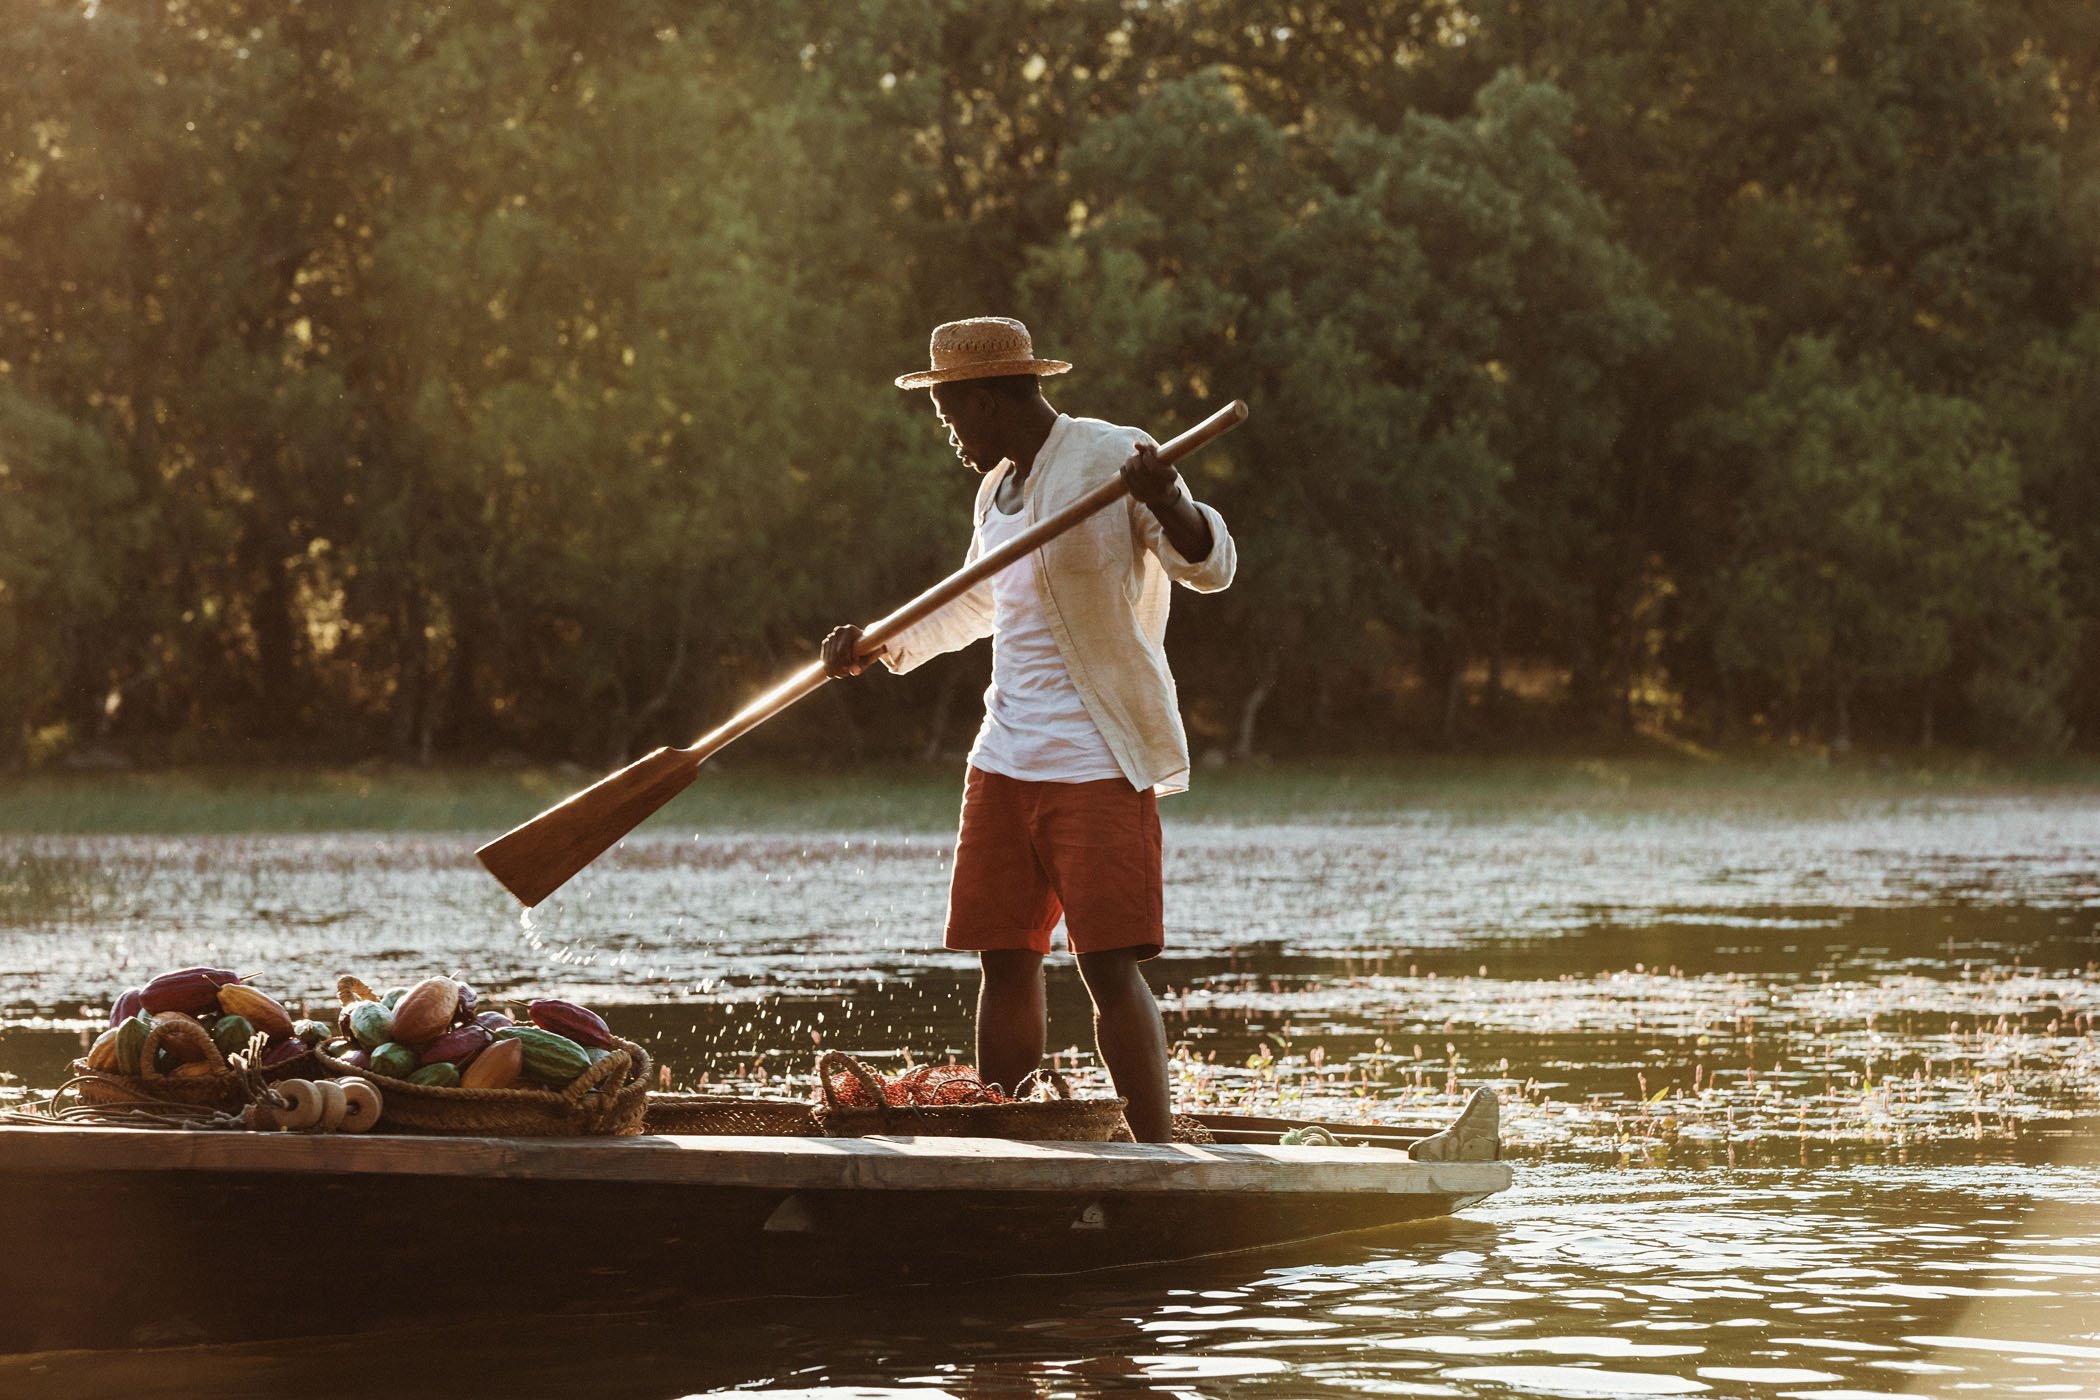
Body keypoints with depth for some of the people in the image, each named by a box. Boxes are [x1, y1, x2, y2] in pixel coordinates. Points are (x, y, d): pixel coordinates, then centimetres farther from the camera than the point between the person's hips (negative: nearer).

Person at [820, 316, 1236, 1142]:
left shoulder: (1110, 458, -8)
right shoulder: (999, 489, 17)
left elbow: (1211, 568, -18)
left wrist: (1168, 507, -38)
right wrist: (885, 646, 35)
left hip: (1097, 765, -8)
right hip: (1005, 762, 8)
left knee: (1108, 966, -14)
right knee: (1005, 962, 7)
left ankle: (1159, 1155, -13)